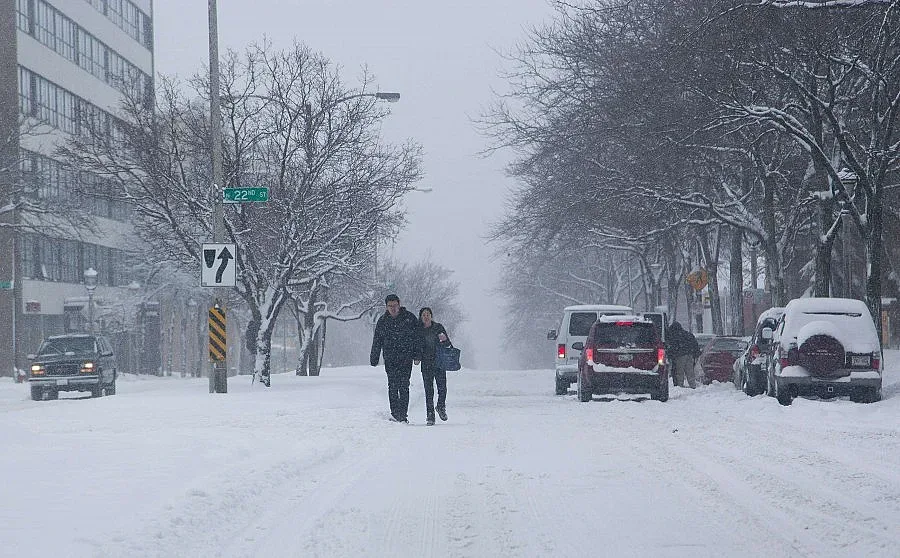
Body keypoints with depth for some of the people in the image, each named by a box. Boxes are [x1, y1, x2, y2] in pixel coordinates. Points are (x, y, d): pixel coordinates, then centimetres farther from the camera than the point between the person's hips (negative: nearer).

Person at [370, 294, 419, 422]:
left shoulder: (409, 317, 1)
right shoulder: (382, 321, 7)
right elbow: (377, 341, 14)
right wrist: (374, 358, 12)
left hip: (406, 358, -2)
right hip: (390, 358, 2)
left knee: (404, 386, -6)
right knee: (393, 385, -5)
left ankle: (403, 414, -4)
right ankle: (395, 413, -1)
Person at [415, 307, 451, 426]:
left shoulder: (438, 327, 6)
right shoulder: (418, 330, 6)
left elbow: (448, 344, 9)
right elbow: (416, 346, 8)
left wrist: (444, 339, -13)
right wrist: (417, 357, -9)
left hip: (440, 362, 0)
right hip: (426, 364, 0)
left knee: (442, 388, -5)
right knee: (428, 390, -5)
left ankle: (441, 407, 23)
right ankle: (430, 416, 0)